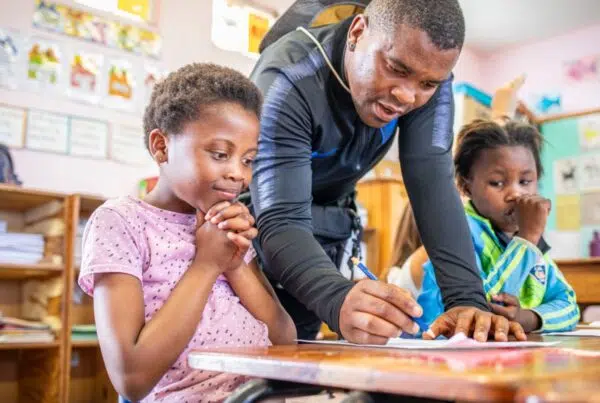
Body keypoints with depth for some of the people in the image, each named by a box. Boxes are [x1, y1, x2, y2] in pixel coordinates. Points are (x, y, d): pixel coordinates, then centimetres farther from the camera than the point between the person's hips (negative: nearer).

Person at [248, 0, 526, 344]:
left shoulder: (430, 77, -20)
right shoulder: (288, 82, -33)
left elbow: (434, 187, -26)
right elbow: (281, 221, -40)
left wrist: (467, 298, -39)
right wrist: (339, 301, -59)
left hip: (325, 231, 4)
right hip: (256, 226, -3)